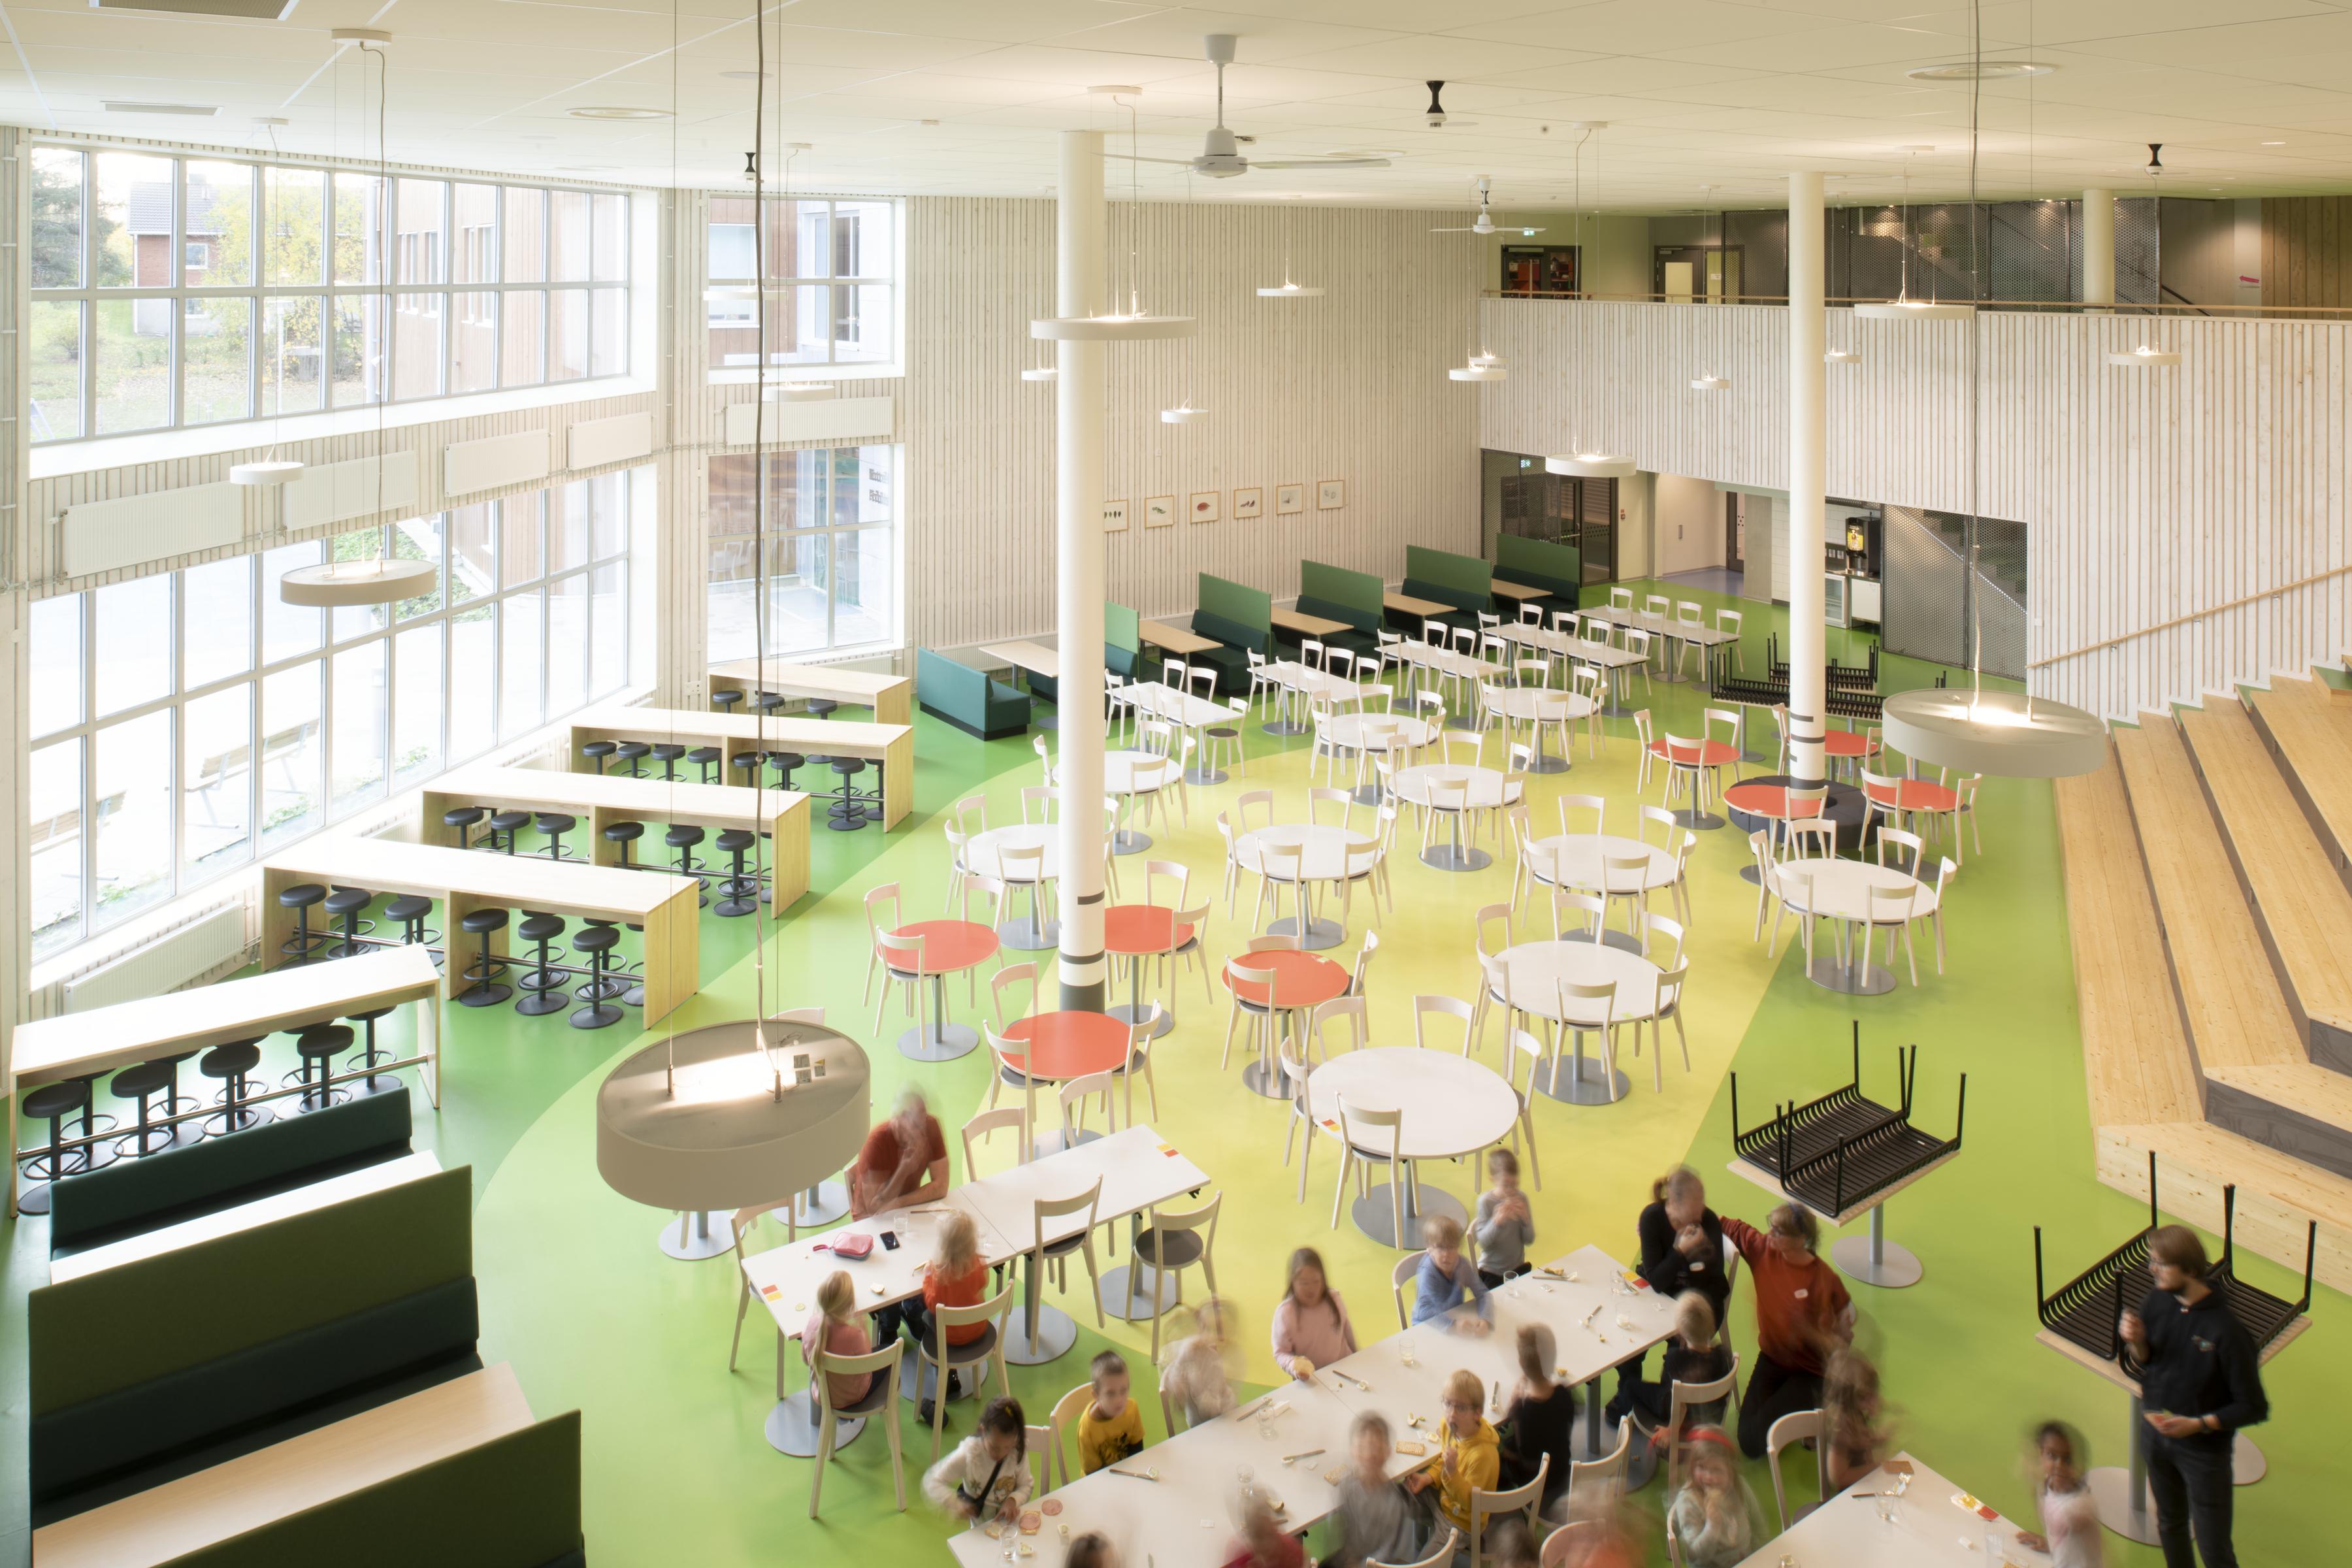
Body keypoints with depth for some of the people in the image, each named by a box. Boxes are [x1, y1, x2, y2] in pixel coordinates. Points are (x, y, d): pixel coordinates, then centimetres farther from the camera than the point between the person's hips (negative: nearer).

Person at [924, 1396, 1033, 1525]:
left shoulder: (1019, 1452, -12)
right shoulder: (968, 1454, -19)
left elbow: (1025, 1486, 0)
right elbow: (932, 1482, -17)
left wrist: (1013, 1500, -22)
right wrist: (956, 1504, -34)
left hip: (1011, 1521, -1)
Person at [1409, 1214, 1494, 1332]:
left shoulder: (1463, 1264, -12)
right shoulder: (1428, 1272, -25)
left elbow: (1482, 1294, -13)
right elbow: (1423, 1311, -35)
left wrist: (1485, 1320, -33)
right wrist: (1453, 1323, -48)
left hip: (1456, 1319, 6)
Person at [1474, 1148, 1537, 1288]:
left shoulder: (1521, 1198, -6)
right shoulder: (1485, 1201, -16)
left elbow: (1530, 1240, -3)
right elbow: (1483, 1242, -20)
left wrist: (1525, 1218, -20)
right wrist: (1496, 1221, -35)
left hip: (1518, 1268, 3)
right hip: (1491, 1271, -3)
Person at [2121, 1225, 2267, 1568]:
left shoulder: (2226, 1329, -26)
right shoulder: (2157, 1301, -10)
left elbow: (2253, 1408, -17)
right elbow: (2141, 1367, 2)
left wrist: (2198, 1424, -26)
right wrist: (2136, 1343, -19)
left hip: (2204, 1450, -5)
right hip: (2157, 1434, 5)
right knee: (2170, 1526, 25)